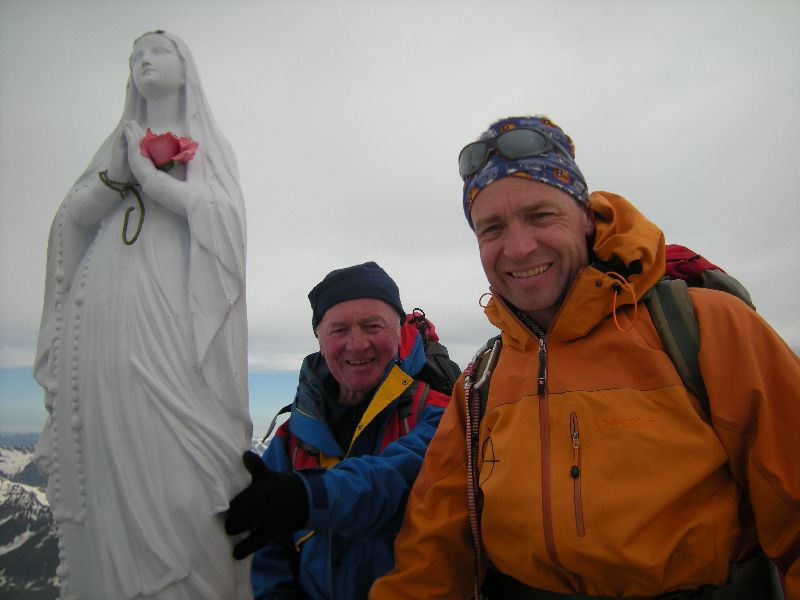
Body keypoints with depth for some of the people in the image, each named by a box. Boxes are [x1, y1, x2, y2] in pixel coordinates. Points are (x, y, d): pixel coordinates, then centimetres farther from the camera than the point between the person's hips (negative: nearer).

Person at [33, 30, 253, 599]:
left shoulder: (208, 144, 16)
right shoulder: (120, 141, 26)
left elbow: (224, 215, -2)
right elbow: (71, 220, 17)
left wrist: (148, 173, -1)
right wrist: (115, 176, 1)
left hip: (170, 319, -3)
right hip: (104, 322, 4)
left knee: (176, 453, -12)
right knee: (107, 456, -2)